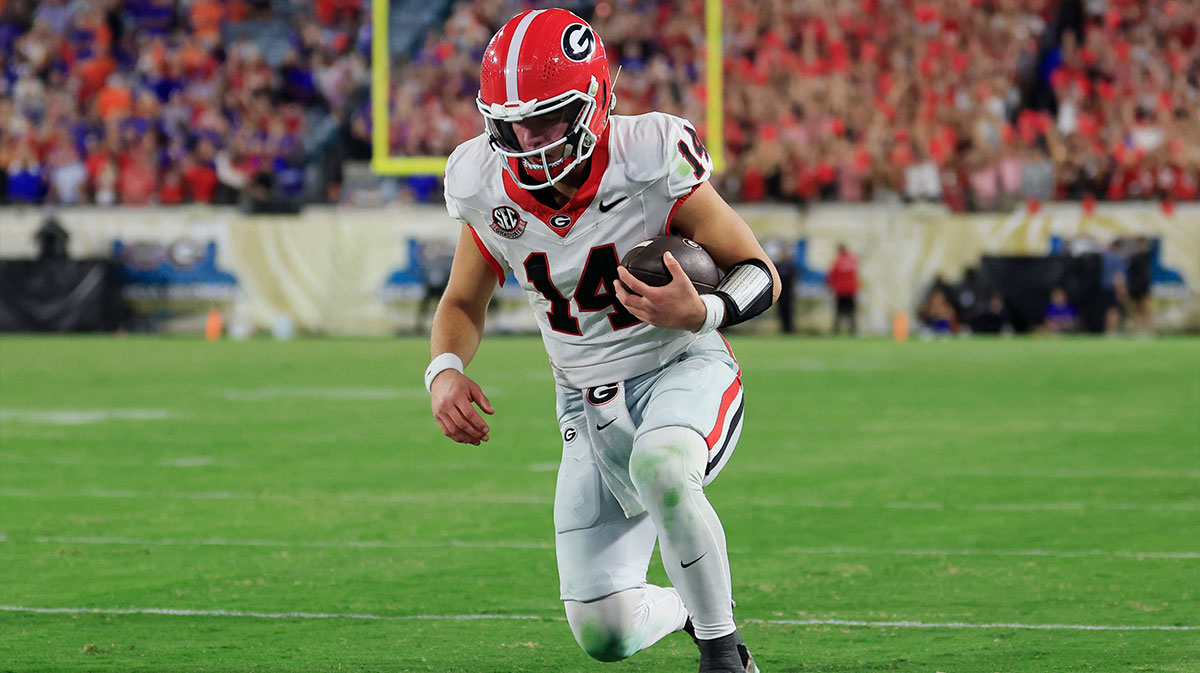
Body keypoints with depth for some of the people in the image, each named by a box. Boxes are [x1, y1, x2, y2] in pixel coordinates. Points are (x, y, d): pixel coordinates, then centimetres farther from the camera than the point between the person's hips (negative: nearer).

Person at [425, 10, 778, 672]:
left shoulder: (649, 160, -23)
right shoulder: (491, 187, -10)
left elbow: (760, 274, -14)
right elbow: (464, 302, 7)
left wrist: (698, 313, -34)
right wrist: (444, 371, -14)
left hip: (681, 369, -4)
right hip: (590, 405, 4)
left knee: (659, 469, -40)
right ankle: (687, 607, 36)